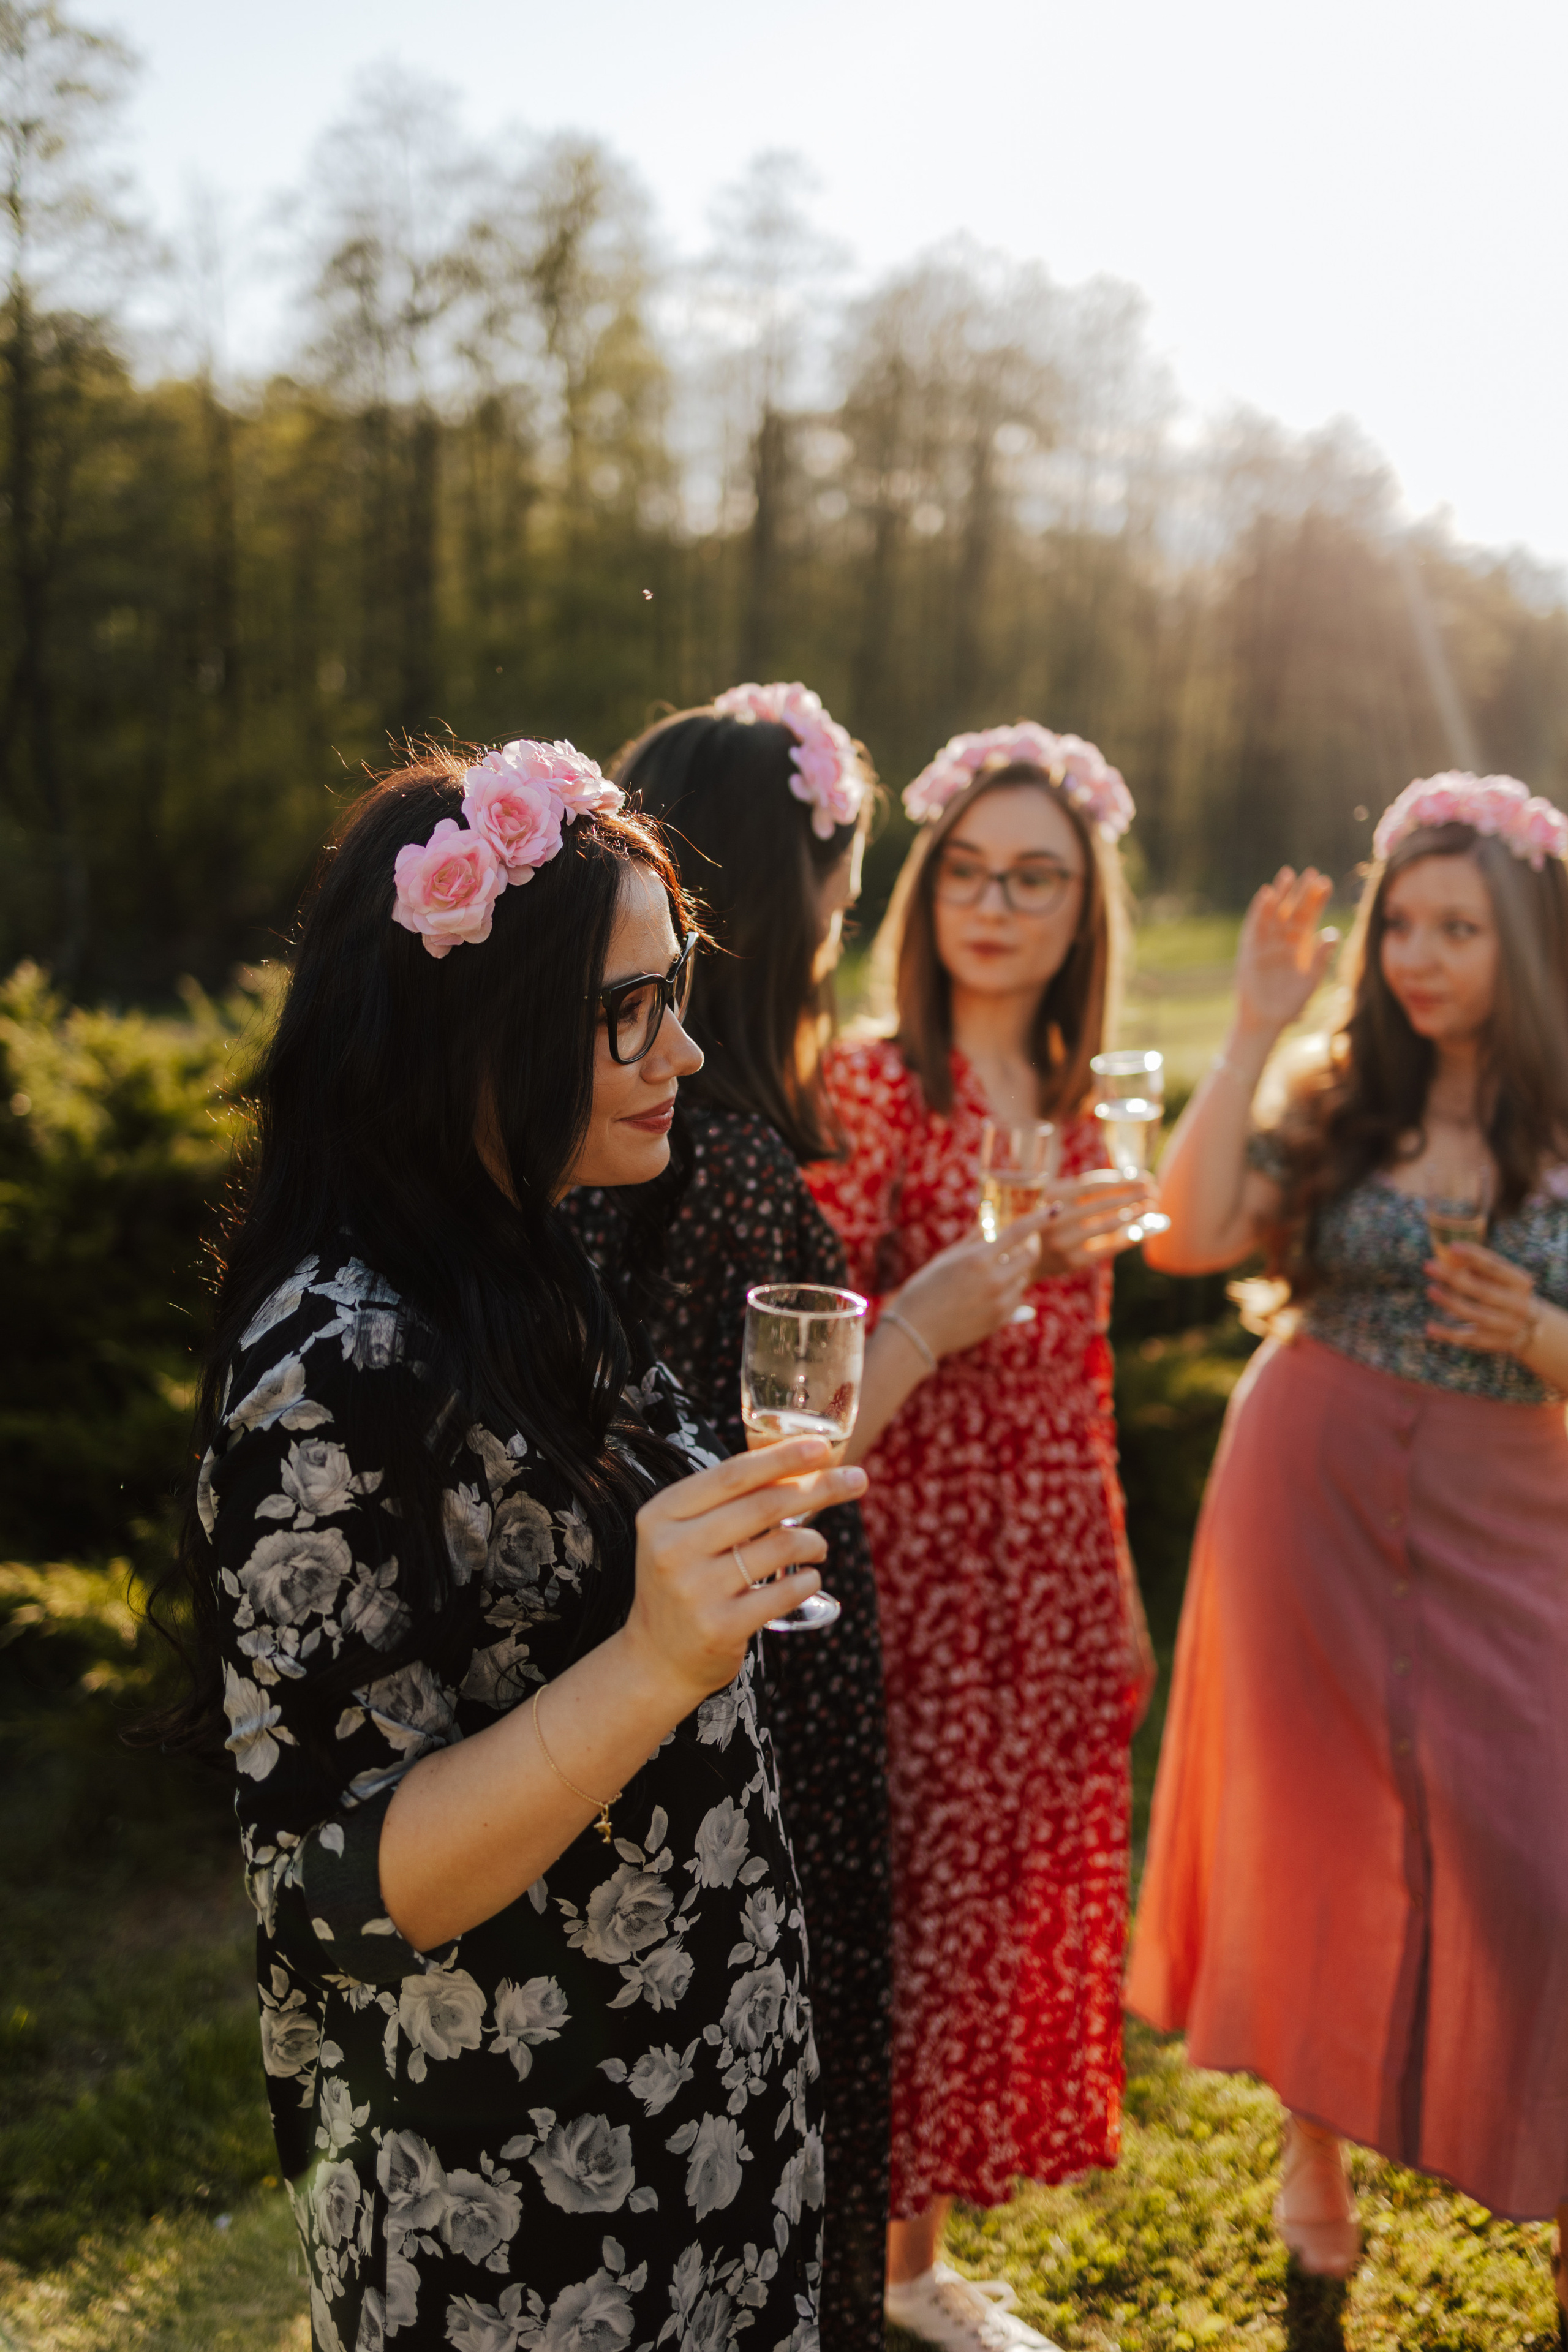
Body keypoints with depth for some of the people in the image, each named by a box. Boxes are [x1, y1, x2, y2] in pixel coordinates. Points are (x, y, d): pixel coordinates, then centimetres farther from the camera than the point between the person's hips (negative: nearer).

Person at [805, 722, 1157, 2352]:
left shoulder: (1067, 1101, 10)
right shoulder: (874, 1084, -10)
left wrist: (1119, 1588, 15)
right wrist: (1001, 1260, -24)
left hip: (1051, 1572, 7)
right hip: (921, 1562, -7)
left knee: (1015, 1899, 14)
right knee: (913, 1899, 1)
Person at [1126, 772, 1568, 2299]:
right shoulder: (1337, 1102, 1)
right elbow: (1186, 1239, -13)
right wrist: (1250, 1032, -12)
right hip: (1310, 1500, 1)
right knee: (1317, 1823, 12)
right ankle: (1314, 2149, 34)